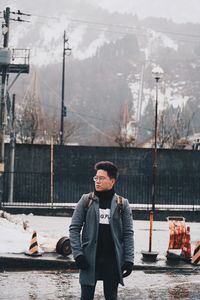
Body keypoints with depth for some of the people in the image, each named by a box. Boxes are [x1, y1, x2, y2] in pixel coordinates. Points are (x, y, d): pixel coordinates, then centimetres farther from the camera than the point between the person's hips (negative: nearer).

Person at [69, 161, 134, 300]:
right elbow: (74, 228, 2)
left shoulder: (122, 204, 2)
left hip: (113, 260, 0)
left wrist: (129, 259, -7)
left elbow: (128, 234, 1)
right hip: (89, 258, 0)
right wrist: (77, 253, -9)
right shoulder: (86, 200, 2)